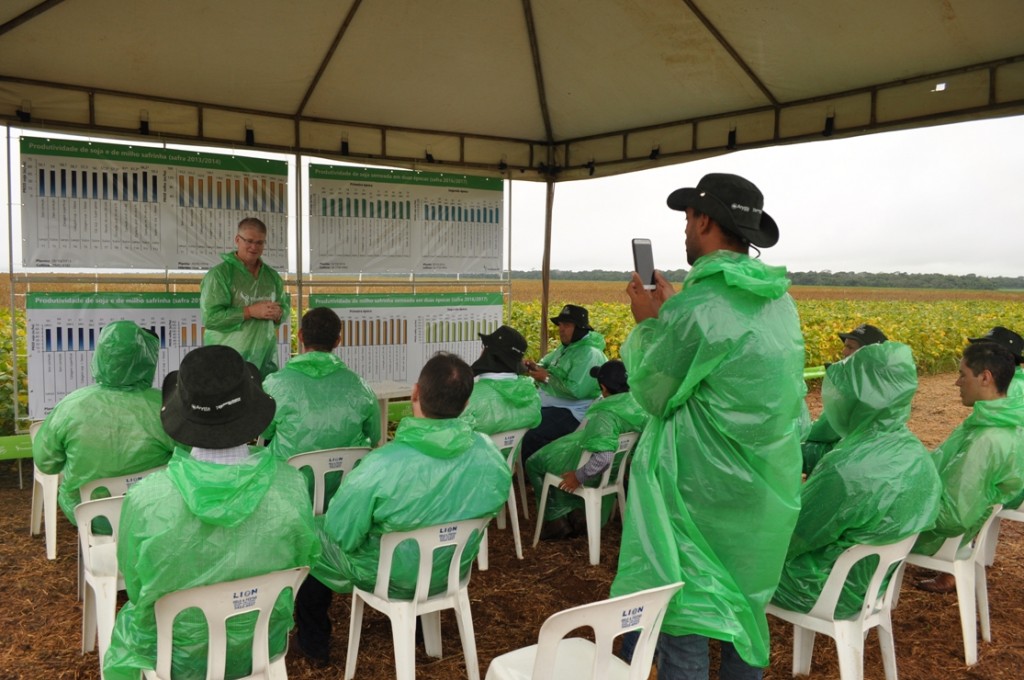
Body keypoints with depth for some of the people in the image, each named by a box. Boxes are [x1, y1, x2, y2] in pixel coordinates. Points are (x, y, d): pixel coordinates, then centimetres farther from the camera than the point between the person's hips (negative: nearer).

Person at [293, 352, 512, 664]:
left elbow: (341, 536, -23)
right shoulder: (490, 453, -23)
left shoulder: (379, 467, -37)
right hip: (453, 571, 5)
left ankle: (314, 641, 38)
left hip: (388, 578, -4)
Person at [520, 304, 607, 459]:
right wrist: (535, 367, 0)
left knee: (528, 437, -29)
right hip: (546, 404, 10)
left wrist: (547, 377, -17)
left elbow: (575, 390, -27)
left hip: (570, 412, -10)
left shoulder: (589, 354, -17)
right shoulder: (566, 347, 15)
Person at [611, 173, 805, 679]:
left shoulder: (695, 307, -22)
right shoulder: (780, 301, 4)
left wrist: (647, 323, 0)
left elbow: (651, 394, -11)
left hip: (705, 495, -8)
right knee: (744, 609, 22)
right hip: (768, 490, 8)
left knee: (683, 621, 5)